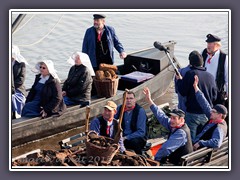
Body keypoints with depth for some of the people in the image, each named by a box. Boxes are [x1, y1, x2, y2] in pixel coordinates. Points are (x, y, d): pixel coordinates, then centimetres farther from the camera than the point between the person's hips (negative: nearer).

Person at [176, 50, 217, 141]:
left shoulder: (190, 74, -13)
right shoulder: (210, 76, 2)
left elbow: (183, 92, -10)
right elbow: (214, 97, 7)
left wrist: (178, 80, 4)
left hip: (192, 114, -5)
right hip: (207, 114, 5)